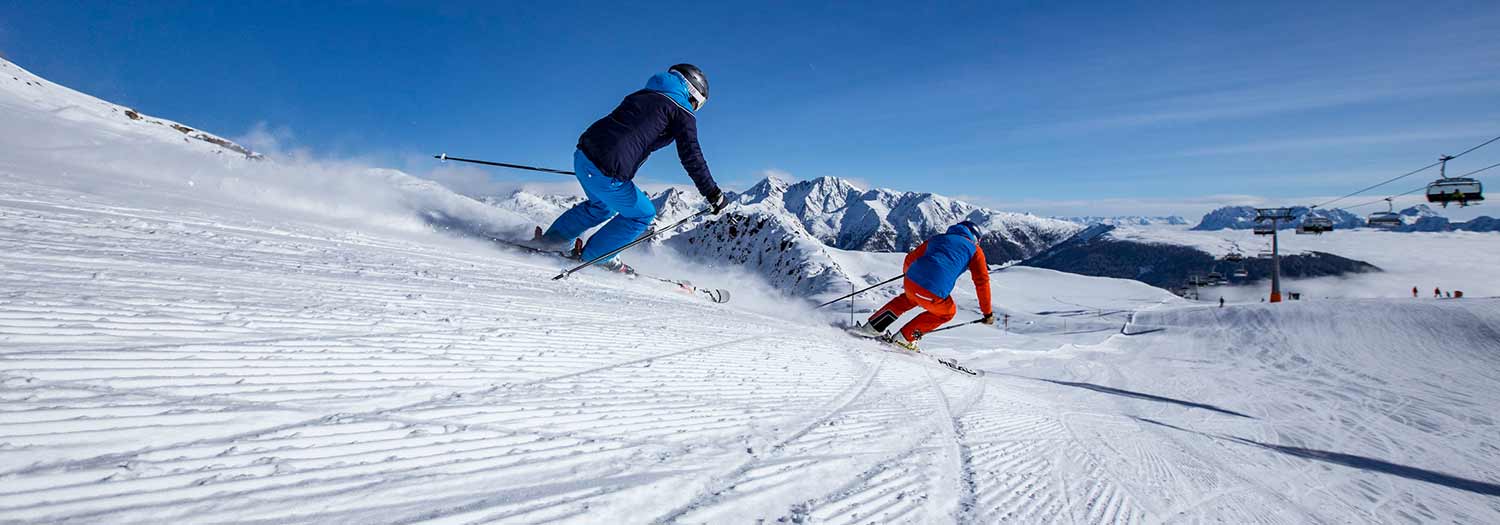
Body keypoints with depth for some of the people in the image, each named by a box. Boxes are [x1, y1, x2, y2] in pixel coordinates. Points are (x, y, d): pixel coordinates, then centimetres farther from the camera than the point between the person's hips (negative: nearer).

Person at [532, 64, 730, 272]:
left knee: (603, 205, 34)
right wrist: (713, 194, -3)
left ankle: (552, 239, 37)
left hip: (583, 154, 8)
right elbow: (691, 157, -7)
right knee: (643, 215, 15)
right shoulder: (682, 112, 1)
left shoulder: (642, 95, 24)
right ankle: (595, 255, 22)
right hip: (605, 174, -8)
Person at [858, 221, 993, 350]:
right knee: (947, 313, 27)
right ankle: (904, 337, 22)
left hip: (910, 282, 5)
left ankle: (873, 327, 37)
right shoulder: (975, 250, 17)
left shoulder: (937, 238, 27)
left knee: (909, 299, 39)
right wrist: (987, 313, 16)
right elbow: (982, 281, 10)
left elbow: (910, 259, 29)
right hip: (933, 294, -5)